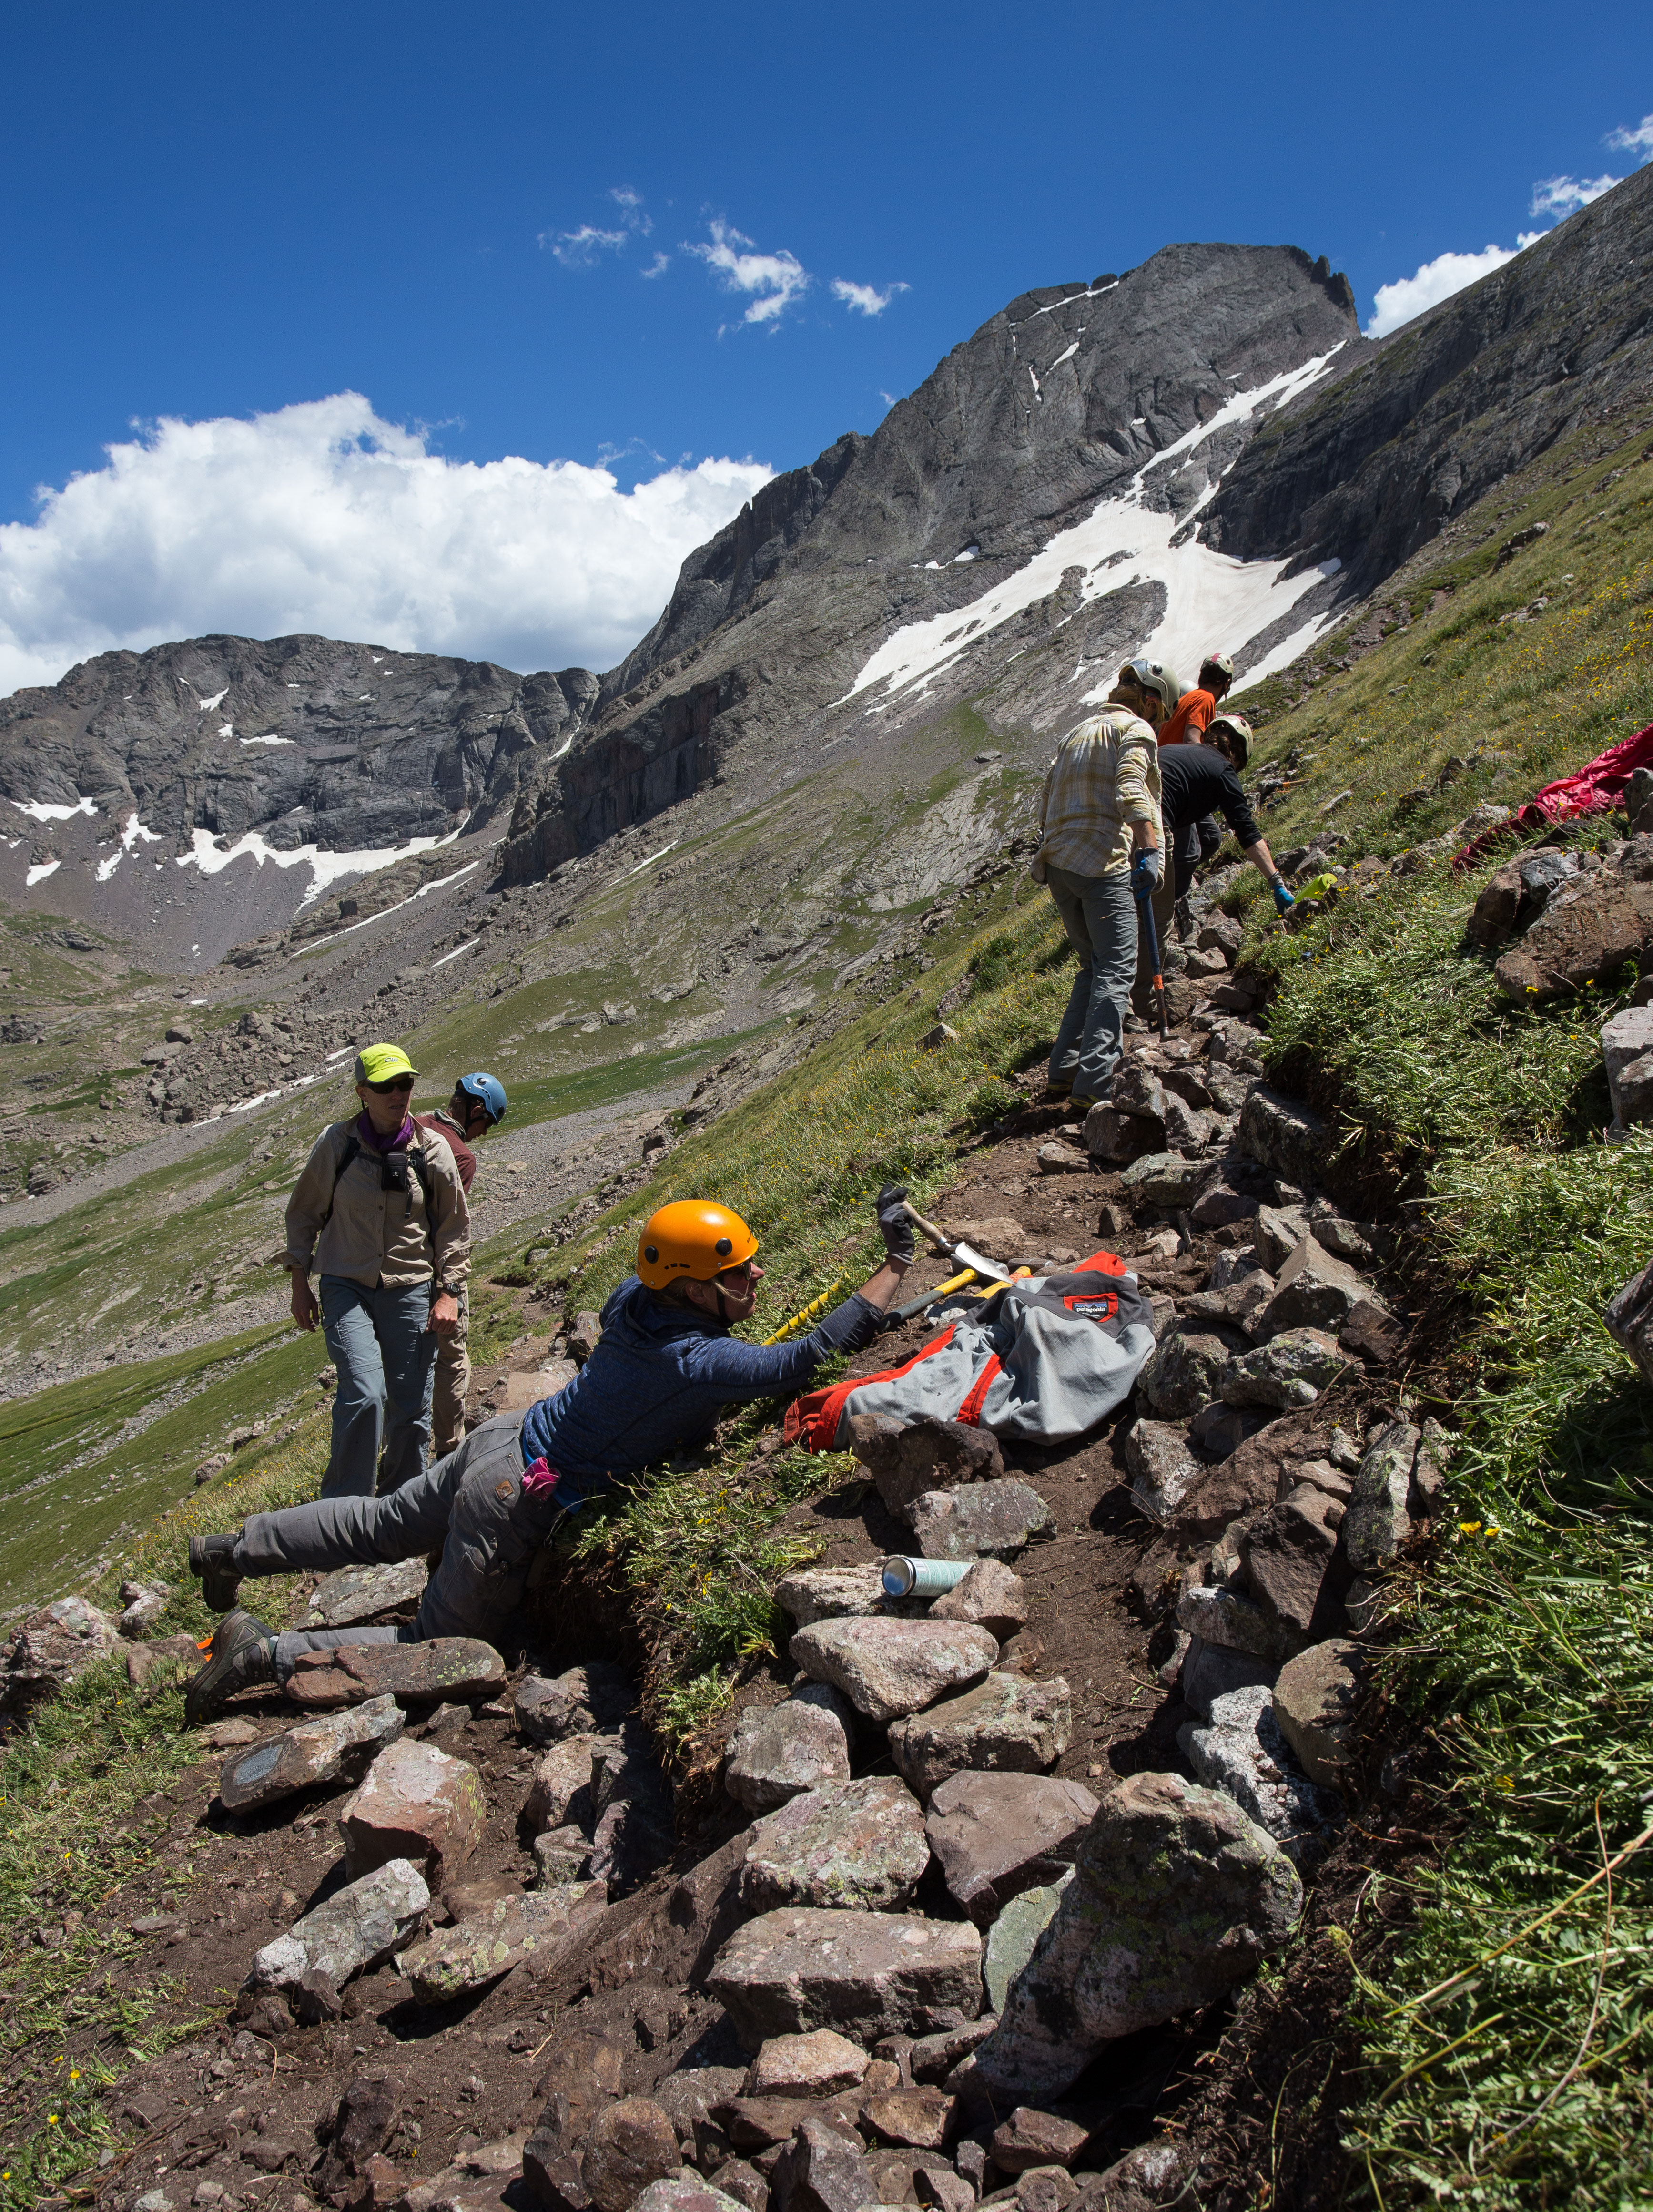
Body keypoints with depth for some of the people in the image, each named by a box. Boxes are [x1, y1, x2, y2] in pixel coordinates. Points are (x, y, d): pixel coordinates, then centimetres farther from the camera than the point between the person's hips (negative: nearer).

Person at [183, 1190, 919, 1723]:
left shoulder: (636, 1295, -8)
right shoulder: (693, 1364, -32)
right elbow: (807, 1356, -33)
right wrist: (896, 1264, -28)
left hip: (506, 1437, 8)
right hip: (517, 1502, -8)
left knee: (384, 1524, 29)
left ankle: (231, 1552, 42)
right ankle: (266, 1653, 8)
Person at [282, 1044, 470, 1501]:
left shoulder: (433, 1149, -2)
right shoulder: (336, 1144, -4)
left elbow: (455, 1227, 7)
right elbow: (304, 1214, 9)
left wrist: (448, 1292, 1)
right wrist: (300, 1285, 8)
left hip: (411, 1291, 2)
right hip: (346, 1287, -1)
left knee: (411, 1408, 4)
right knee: (364, 1395, -19)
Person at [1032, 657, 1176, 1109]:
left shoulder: (1077, 733, 26)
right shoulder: (1136, 730, 1)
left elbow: (1047, 802, 25)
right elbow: (1131, 791, -18)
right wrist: (1150, 851, -26)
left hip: (1056, 863, 8)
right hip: (1101, 864, -8)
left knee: (1094, 967, 17)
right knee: (1117, 971, -8)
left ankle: (1063, 1072, 12)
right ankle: (1094, 1083, -17)